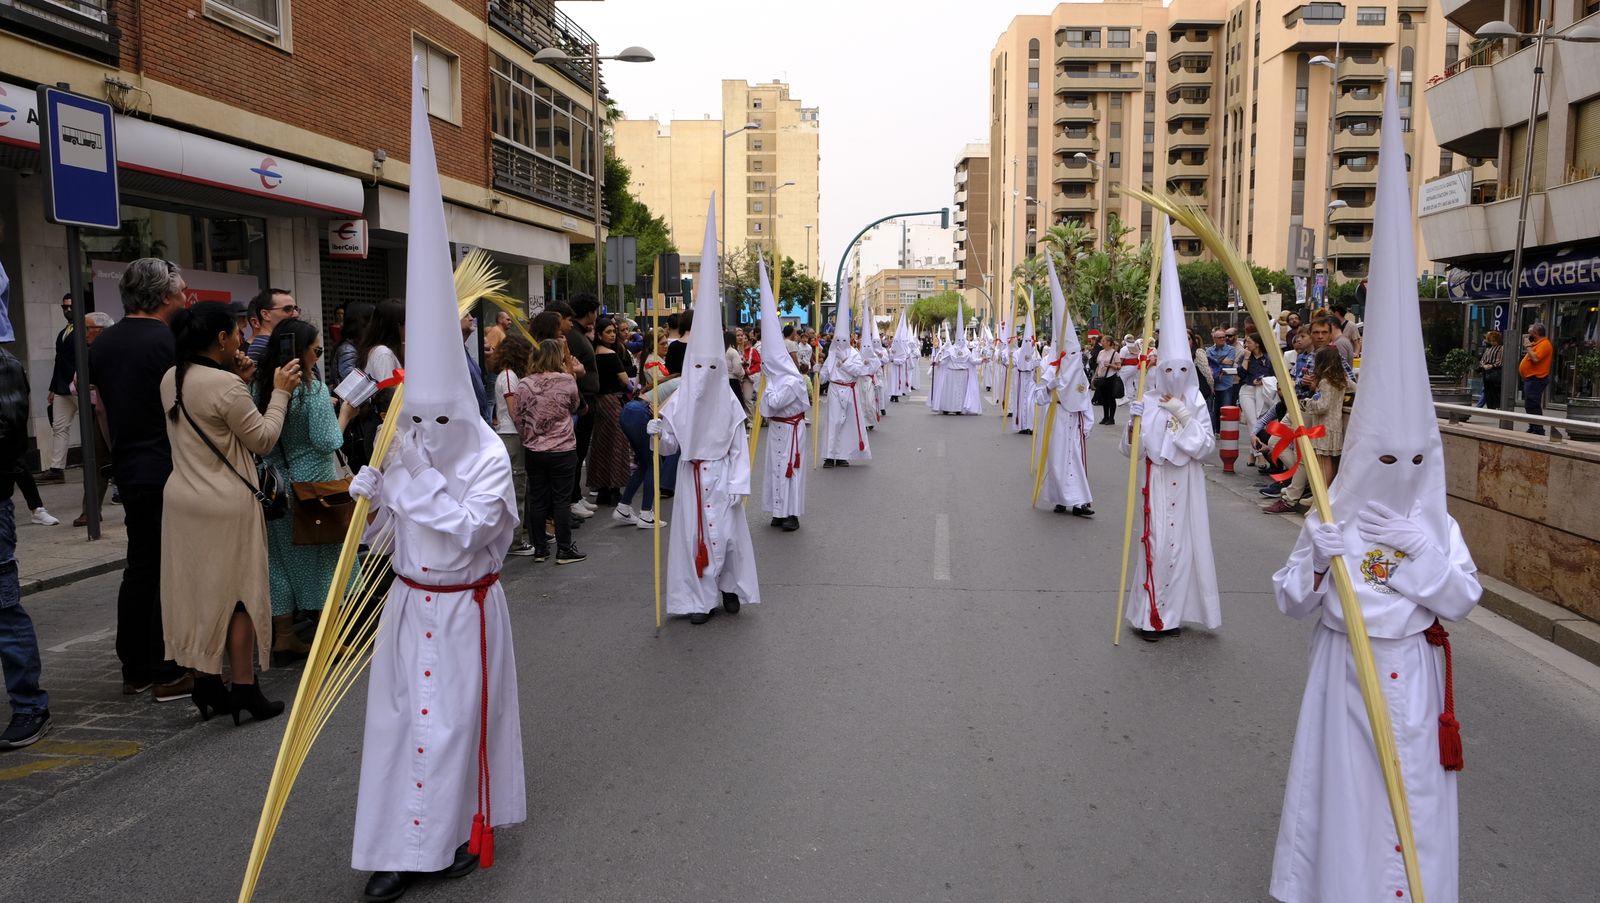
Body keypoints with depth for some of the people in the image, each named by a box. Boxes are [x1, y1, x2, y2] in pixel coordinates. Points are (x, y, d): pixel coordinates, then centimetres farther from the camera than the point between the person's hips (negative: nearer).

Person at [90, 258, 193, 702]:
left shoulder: (103, 344, 9)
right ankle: (169, 674, 3)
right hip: (169, 473, -8)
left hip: (128, 471, 8)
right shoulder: (168, 341, -15)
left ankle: (135, 670, 22)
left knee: (140, 569, 15)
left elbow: (105, 407, 16)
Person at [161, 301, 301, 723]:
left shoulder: (171, 380, 5)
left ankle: (205, 684, 23)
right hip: (226, 506, -8)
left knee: (196, 592, 14)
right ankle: (244, 691, 9)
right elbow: (263, 439, -11)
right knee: (239, 596, 3)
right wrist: (280, 392, -2)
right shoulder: (225, 386, -20)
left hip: (182, 499, 8)